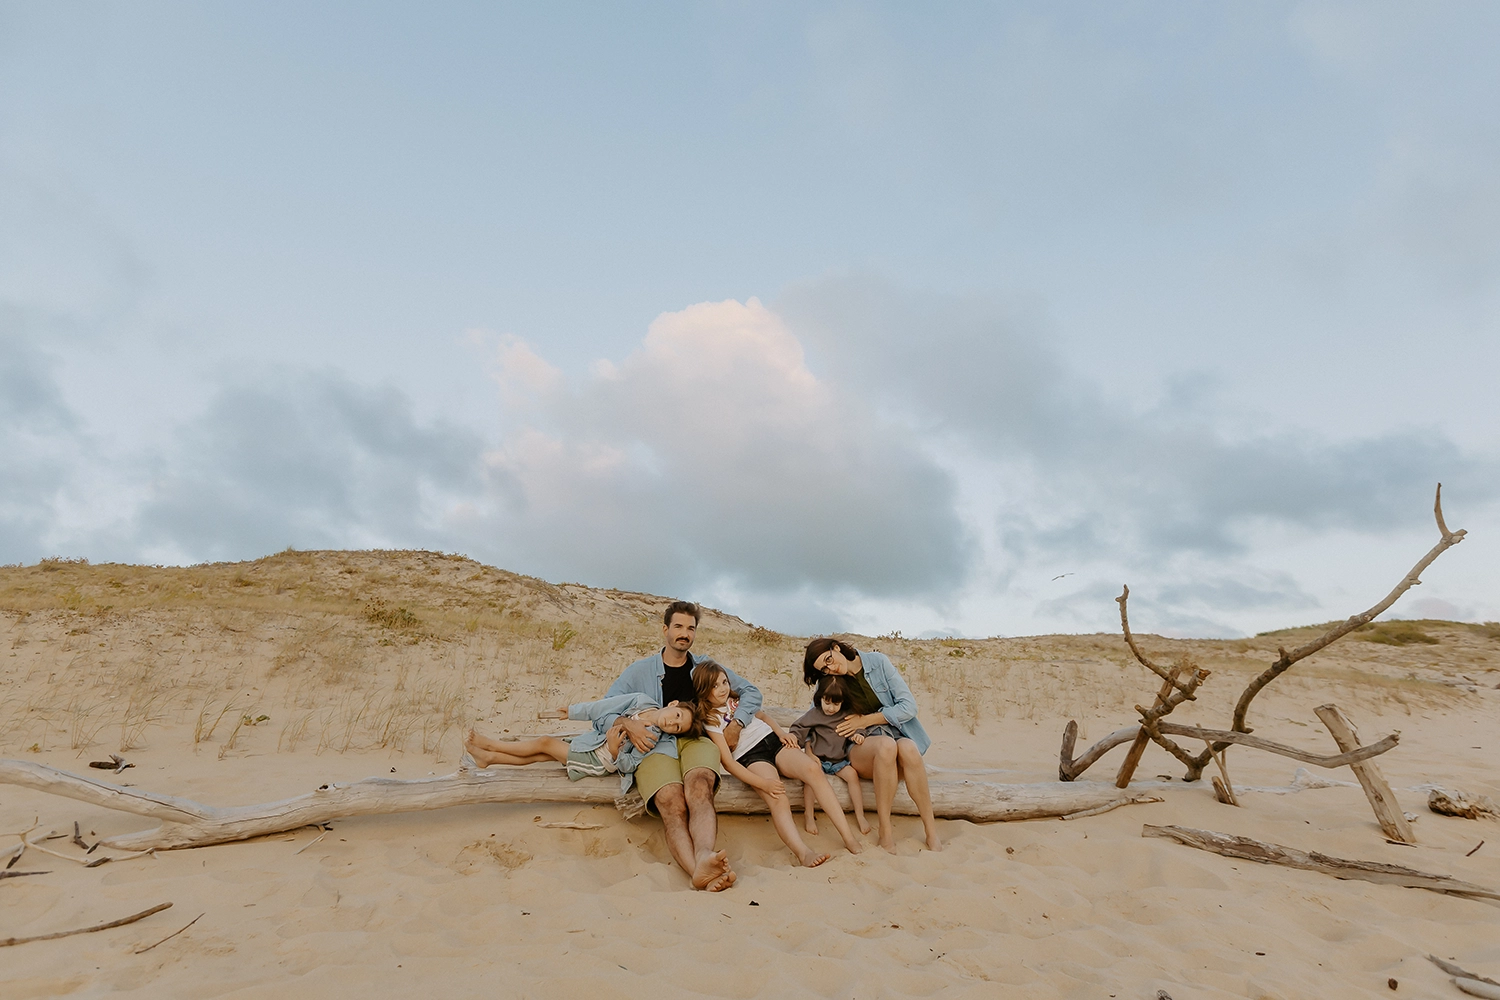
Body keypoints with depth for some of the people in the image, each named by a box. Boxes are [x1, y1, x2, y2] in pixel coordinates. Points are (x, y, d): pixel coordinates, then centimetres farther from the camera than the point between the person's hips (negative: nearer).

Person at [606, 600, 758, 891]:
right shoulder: (640, 670, 18)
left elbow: (751, 692, 25)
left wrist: (736, 724, 8)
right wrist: (628, 724, -9)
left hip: (697, 739, 1)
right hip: (655, 745, -1)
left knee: (699, 786, -37)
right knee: (672, 804, -34)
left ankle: (705, 858, -59)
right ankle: (700, 874, -53)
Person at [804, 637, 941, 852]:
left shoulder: (878, 662, -4)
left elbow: (908, 707, -7)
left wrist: (866, 720, -10)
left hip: (898, 735, 1)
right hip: (861, 747, 0)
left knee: (908, 748, -36)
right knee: (886, 745, -36)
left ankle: (932, 832, -28)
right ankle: (885, 831, -29)